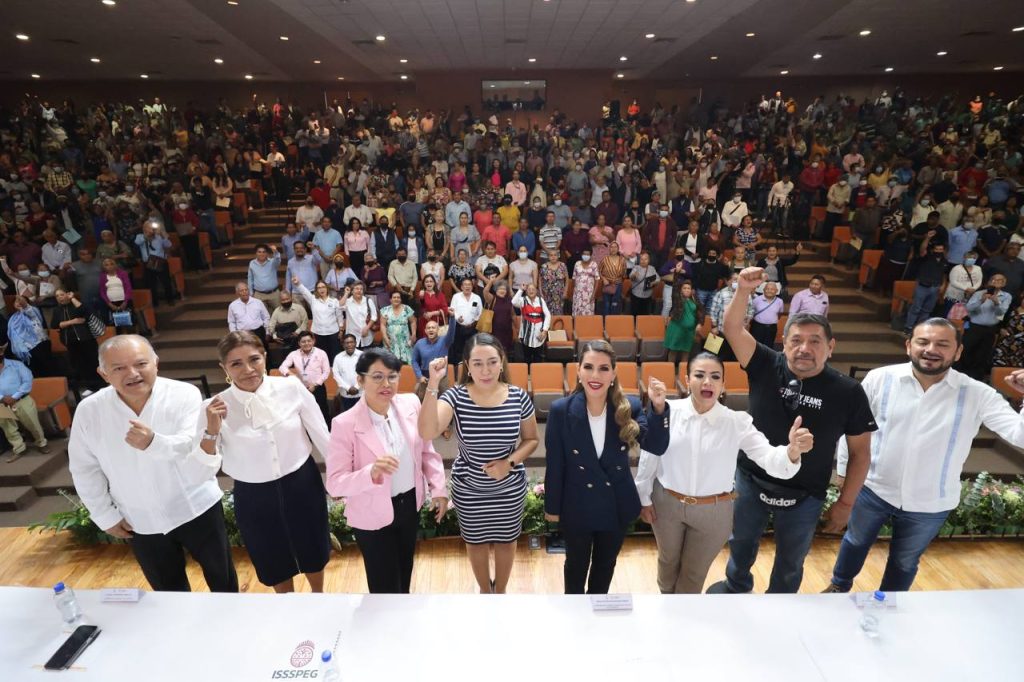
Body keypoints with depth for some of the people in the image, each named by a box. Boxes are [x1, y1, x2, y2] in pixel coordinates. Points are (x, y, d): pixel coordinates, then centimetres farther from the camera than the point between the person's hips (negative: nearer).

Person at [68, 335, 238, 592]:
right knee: (169, 592, 21)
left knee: (222, 578, 17)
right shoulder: (89, 410, -9)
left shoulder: (184, 395, -19)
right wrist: (106, 516, 4)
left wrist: (154, 443, -49)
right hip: (140, 522, 3)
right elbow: (84, 469, 2)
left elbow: (194, 445, -30)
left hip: (196, 508, -2)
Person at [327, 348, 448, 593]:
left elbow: (427, 450, 1)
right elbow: (335, 483, -23)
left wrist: (438, 488, -3)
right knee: (385, 583, 13)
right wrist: (371, 473, -39)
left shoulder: (411, 404, -11)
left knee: (405, 569, 28)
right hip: (373, 515, -4)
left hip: (410, 503, 5)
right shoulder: (345, 424, -24)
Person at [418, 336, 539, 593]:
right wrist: (433, 384, -42)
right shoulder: (456, 396, -20)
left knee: (505, 540, 22)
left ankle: (500, 591, 53)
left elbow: (531, 439, -2)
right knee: (476, 542, 22)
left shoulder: (518, 397, -16)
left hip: (510, 488, 1)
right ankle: (485, 591, 53)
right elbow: (427, 432, -35)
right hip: (468, 489, 0)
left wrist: (510, 462, -19)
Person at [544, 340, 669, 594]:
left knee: (606, 563, 26)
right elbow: (554, 464, -12)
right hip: (577, 506, -2)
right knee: (577, 563, 23)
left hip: (617, 505, 2)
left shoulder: (629, 407, -14)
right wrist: (552, 506, -4)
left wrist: (659, 408, -39)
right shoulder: (561, 410, -20)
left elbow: (657, 446, -24)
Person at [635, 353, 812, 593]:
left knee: (694, 573, 22)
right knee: (668, 561, 27)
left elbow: (770, 459, -25)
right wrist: (644, 497, 0)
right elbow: (649, 456, -8)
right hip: (666, 503, 1)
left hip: (713, 511, -1)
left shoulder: (738, 423, -16)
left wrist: (792, 450, -47)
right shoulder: (668, 411, -17)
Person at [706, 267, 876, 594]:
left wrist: (845, 502, -4)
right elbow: (732, 329, -21)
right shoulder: (766, 367, -13)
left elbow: (861, 452, -6)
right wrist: (744, 291, -36)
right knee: (741, 542, 25)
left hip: (805, 497, -1)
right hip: (751, 482, 1)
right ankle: (736, 585, 55)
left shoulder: (848, 392, -14)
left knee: (790, 562, 22)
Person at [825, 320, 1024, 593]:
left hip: (929, 506, 1)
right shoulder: (879, 379, -14)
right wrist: (846, 472, -2)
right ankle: (839, 585, 52)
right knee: (856, 541, 24)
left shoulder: (978, 395, -12)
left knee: (905, 562, 24)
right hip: (872, 489, 0)